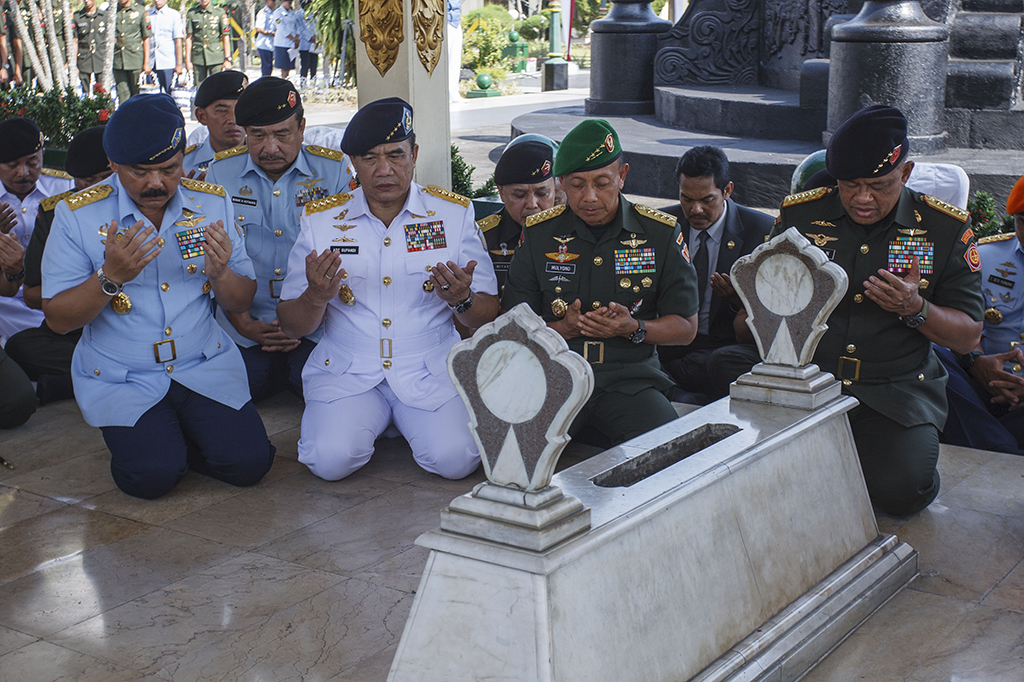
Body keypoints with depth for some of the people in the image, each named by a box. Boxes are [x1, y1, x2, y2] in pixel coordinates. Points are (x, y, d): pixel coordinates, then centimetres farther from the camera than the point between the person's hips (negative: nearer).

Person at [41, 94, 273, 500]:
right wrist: (111, 277, -25)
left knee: (248, 462, -16)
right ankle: (138, 438, 12)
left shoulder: (212, 203, 1)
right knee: (153, 475, -24)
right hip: (120, 376, -2)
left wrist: (220, 273, -19)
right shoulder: (78, 215, -8)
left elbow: (242, 303, 6)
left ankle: (176, 438, 14)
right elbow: (58, 320, -7)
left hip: (204, 366, 3)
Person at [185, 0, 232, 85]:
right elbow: (188, 38, 8)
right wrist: (188, 60, 3)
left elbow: (226, 37, 3)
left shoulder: (219, 12, 4)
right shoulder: (191, 13, 8)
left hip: (216, 57, -2)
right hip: (198, 58, 2)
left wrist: (227, 59, -3)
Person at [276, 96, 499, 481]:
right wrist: (317, 297, -19)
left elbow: (487, 317, 4)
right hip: (347, 372, 0)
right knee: (331, 459, -25)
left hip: (431, 370, 0)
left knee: (455, 458, -24)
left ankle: (409, 420, 10)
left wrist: (462, 300, -19)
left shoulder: (454, 215, 2)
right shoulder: (320, 220, 3)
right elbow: (292, 327, 4)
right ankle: (366, 420, 10)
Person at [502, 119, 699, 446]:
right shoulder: (539, 234, 6)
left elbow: (686, 327, 9)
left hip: (631, 376, 1)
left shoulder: (661, 234, 4)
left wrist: (634, 329, -11)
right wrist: (563, 328, -12)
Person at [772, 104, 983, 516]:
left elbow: (968, 337, 4)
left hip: (898, 391, -1)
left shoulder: (947, 229, 1)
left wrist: (916, 309, -17)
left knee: (899, 490, -26)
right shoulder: (800, 214, 4)